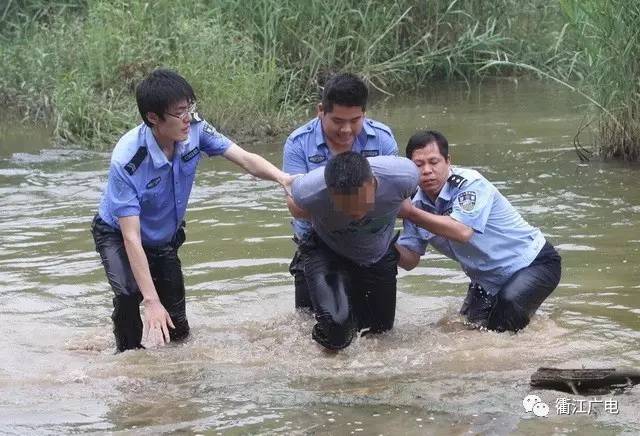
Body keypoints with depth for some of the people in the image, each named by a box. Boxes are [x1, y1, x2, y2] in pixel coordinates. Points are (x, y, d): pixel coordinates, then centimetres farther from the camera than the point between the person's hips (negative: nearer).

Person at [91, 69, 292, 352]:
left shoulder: (195, 130, -24)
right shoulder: (127, 161, -38)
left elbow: (244, 159, -22)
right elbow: (131, 237, -38)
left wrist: (281, 177, -45)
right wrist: (151, 301, -42)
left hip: (165, 237, 5)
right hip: (117, 236, -5)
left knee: (177, 330, 3)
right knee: (129, 292, -32)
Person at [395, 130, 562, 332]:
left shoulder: (469, 183, -25)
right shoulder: (418, 204, -4)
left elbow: (462, 232, -41)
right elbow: (410, 260, -1)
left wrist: (409, 213, -36)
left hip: (533, 262, -7)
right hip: (489, 281, 8)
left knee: (509, 303, -32)